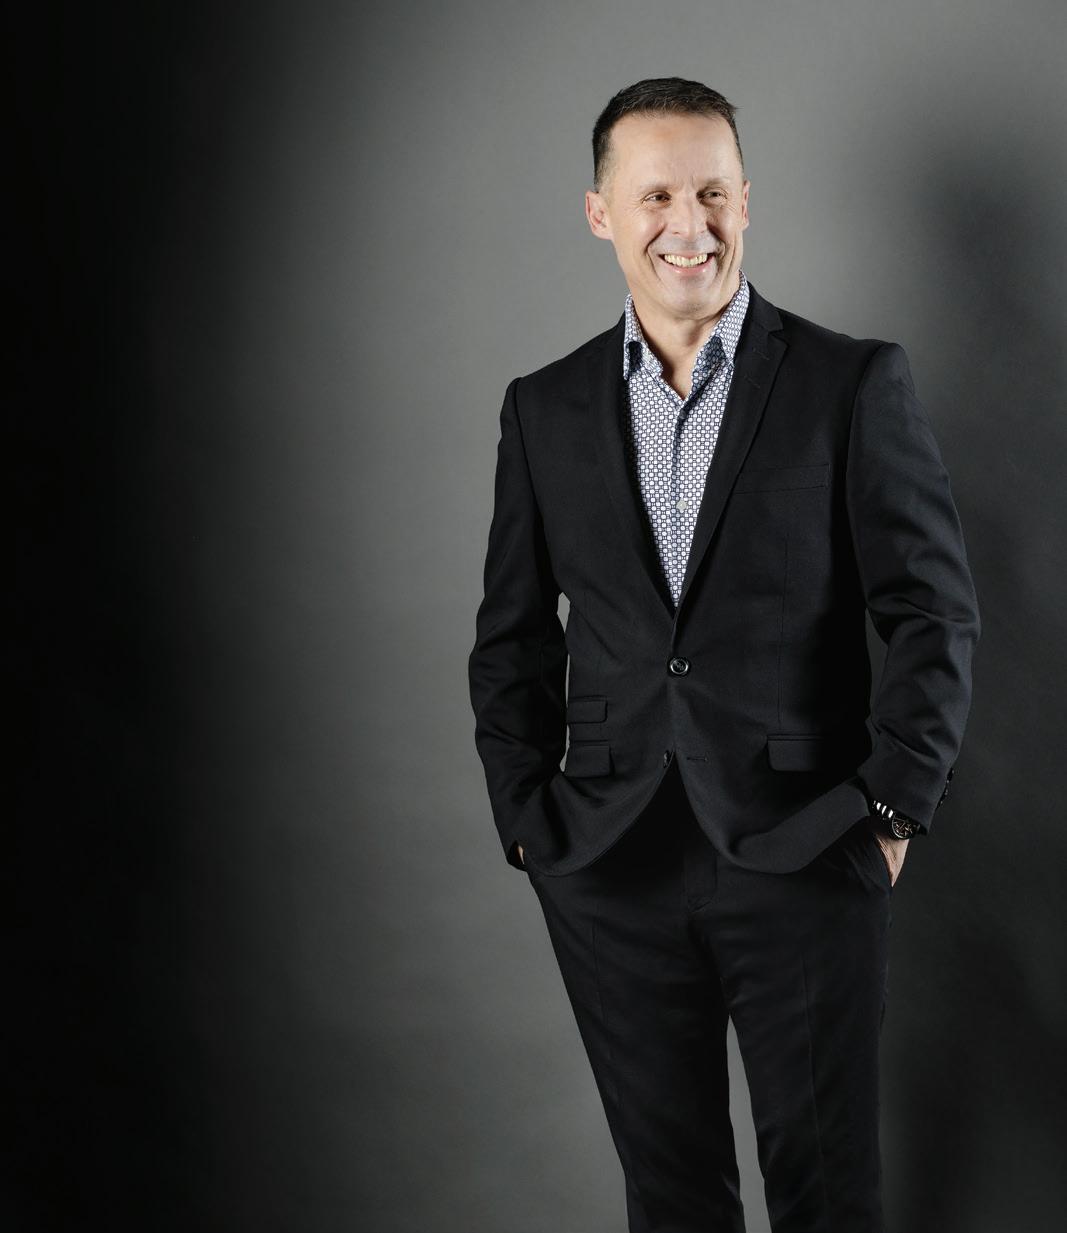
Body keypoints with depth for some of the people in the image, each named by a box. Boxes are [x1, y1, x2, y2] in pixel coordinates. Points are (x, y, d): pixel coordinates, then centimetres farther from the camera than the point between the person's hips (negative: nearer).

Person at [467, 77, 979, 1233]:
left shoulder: (855, 385, -3)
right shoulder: (544, 408, 7)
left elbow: (935, 613, -3)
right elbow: (511, 638, 11)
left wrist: (892, 809, -7)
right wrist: (526, 820, 4)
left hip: (805, 862, -2)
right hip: (612, 872, 3)